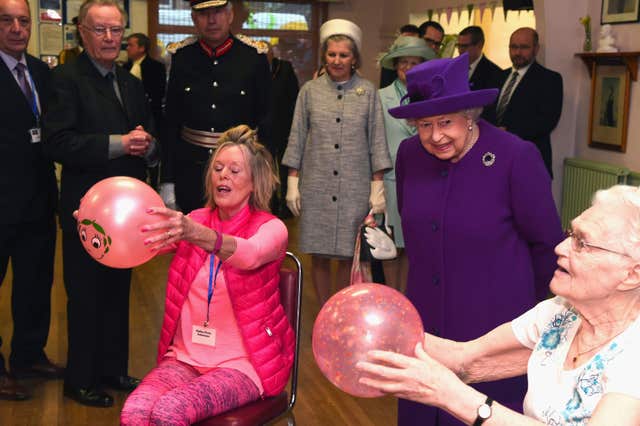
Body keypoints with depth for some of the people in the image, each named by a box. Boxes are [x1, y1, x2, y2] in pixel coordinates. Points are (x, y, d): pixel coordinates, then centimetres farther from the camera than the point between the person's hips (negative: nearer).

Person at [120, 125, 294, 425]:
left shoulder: (270, 228, -5)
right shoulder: (193, 221, 8)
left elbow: (250, 254, -28)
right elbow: (142, 240, -8)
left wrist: (195, 234, -47)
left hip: (241, 364, -3)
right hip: (185, 357, 4)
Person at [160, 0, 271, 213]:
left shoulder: (255, 57, -4)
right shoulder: (182, 57, 1)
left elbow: (266, 123, -1)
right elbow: (171, 123, 3)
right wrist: (167, 181, 0)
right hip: (190, 170, 2)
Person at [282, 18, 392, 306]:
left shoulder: (368, 92, 3)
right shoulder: (310, 91, 4)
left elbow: (376, 140, 3)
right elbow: (297, 138, 6)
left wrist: (377, 185, -2)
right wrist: (292, 182, 1)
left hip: (355, 188, -1)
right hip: (316, 187, 1)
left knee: (348, 257, 4)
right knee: (319, 257, 6)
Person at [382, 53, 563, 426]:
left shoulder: (517, 158, -18)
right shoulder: (409, 154, -4)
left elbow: (547, 244, -7)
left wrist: (525, 306, 6)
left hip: (492, 327, -4)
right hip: (426, 322, 5)